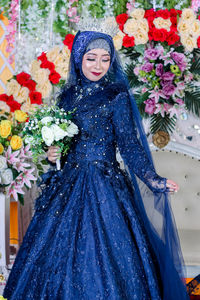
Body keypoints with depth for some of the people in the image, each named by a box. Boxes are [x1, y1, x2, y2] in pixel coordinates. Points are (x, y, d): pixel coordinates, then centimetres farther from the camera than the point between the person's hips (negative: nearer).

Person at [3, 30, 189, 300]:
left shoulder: (116, 96, -5)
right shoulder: (68, 96, 10)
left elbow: (129, 144, -10)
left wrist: (153, 180, -20)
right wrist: (52, 153, -3)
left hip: (104, 186, -5)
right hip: (68, 185, 5)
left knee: (101, 255, -3)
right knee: (59, 252, 9)